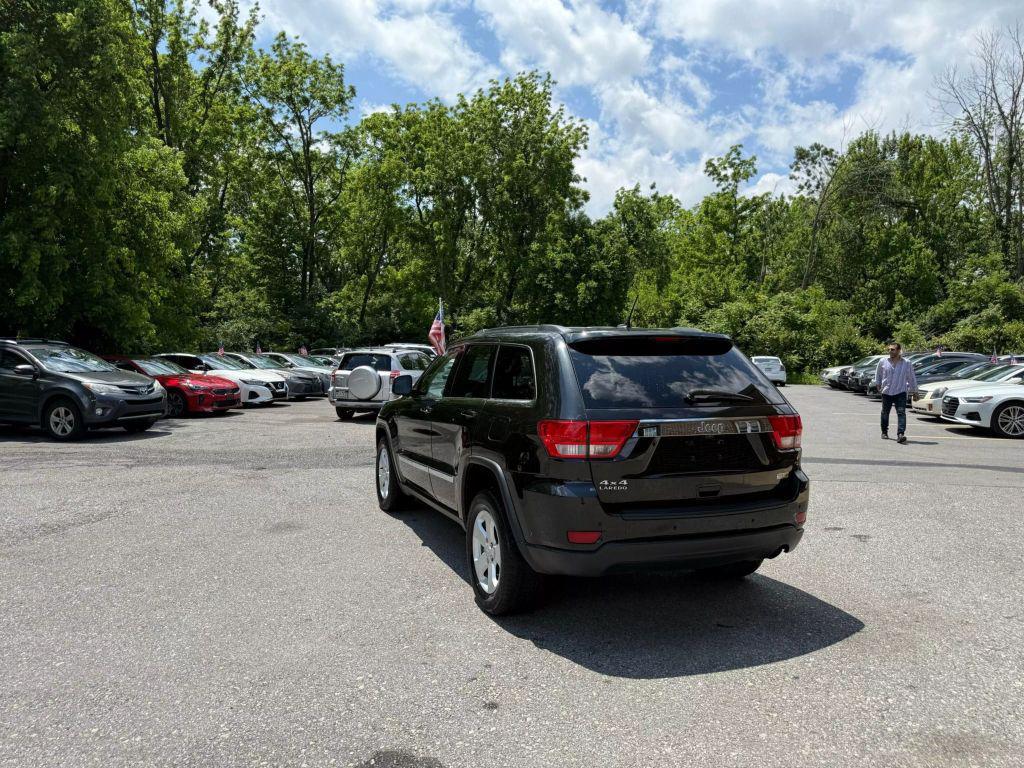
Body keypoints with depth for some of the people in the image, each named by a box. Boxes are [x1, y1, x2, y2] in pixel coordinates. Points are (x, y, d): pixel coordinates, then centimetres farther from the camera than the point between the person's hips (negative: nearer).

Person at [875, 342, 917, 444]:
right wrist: (879, 386, 13)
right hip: (886, 392, 2)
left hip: (900, 393, -2)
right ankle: (884, 432, 30)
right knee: (885, 413, 12)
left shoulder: (906, 364, -2)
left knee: (901, 413, -14)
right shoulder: (883, 362, -1)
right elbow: (878, 375, 15)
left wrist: (914, 391, 8)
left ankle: (900, 434, -21)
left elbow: (912, 378, 7)